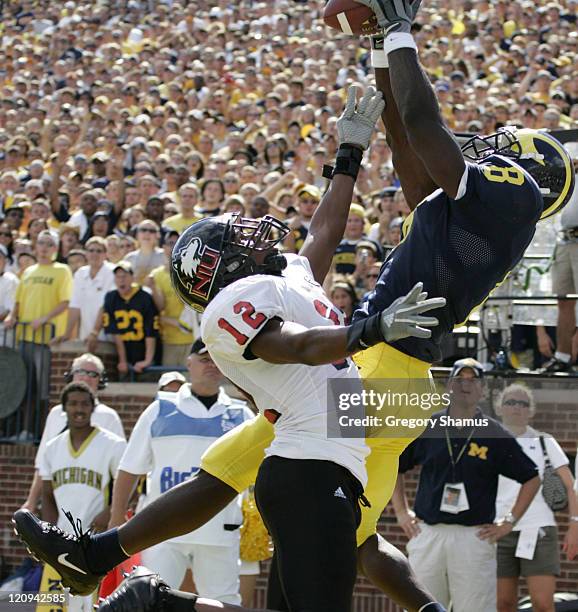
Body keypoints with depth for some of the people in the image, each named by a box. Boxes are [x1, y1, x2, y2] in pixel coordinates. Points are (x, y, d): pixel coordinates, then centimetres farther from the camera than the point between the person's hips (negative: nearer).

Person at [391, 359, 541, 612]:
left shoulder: (494, 435, 3)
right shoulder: (426, 427, 8)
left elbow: (531, 478, 9)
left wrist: (508, 521, 3)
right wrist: (401, 512, 12)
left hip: (474, 537, -2)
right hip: (427, 533, 2)